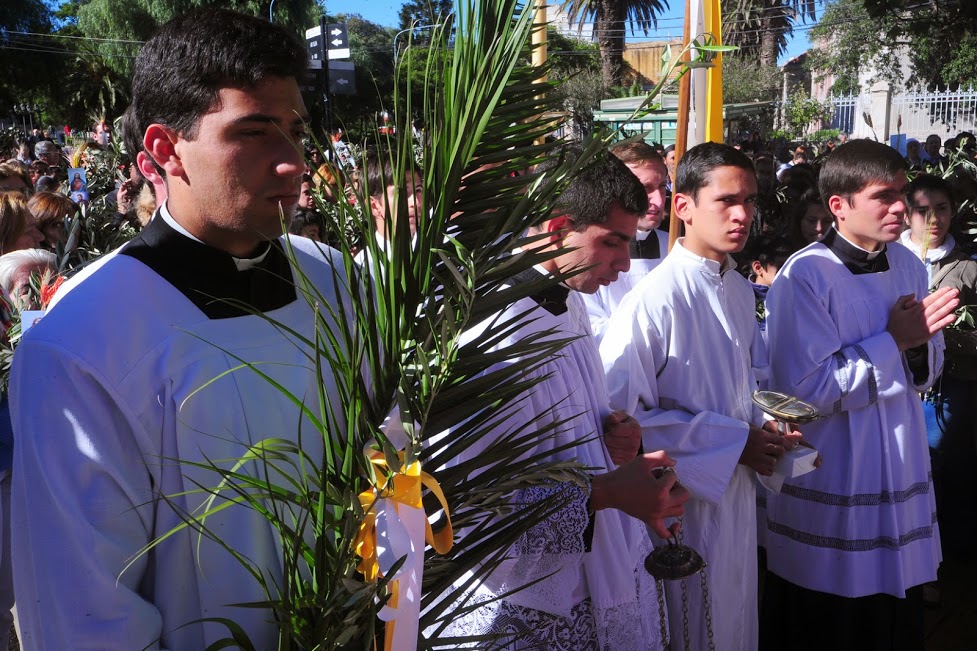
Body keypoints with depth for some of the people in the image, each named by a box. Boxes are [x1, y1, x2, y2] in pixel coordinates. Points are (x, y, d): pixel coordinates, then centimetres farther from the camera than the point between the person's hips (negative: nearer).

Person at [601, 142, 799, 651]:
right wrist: (734, 441, -19)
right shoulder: (654, 300, -22)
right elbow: (622, 413, -23)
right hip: (681, 501, -7)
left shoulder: (740, 290, 5)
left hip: (736, 494, 7)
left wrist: (764, 428, -1)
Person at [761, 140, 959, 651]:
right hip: (830, 494, -6)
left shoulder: (908, 265, 6)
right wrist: (893, 342, -17)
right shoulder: (804, 276, -18)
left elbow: (928, 371, 14)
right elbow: (806, 389, -23)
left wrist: (920, 341, -10)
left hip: (900, 474, 7)